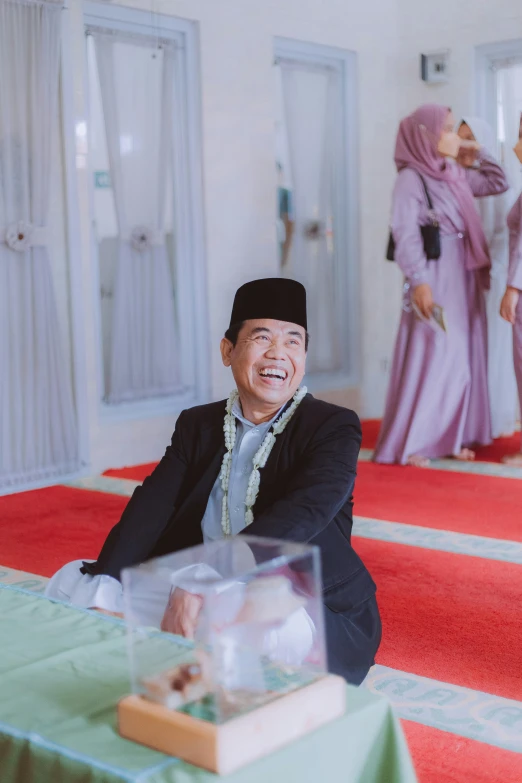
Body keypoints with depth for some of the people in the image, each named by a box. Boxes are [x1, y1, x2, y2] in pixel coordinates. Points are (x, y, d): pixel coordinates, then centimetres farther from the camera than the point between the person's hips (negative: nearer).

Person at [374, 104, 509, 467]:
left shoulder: (456, 175, 13)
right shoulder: (411, 178, -9)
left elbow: (499, 183, 25)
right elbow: (406, 236, -16)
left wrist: (478, 150, 15)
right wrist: (418, 281, -24)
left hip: (464, 278, 8)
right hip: (434, 279, -8)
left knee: (461, 358, 8)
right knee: (428, 358, -7)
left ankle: (450, 436, 16)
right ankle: (408, 444, 1)